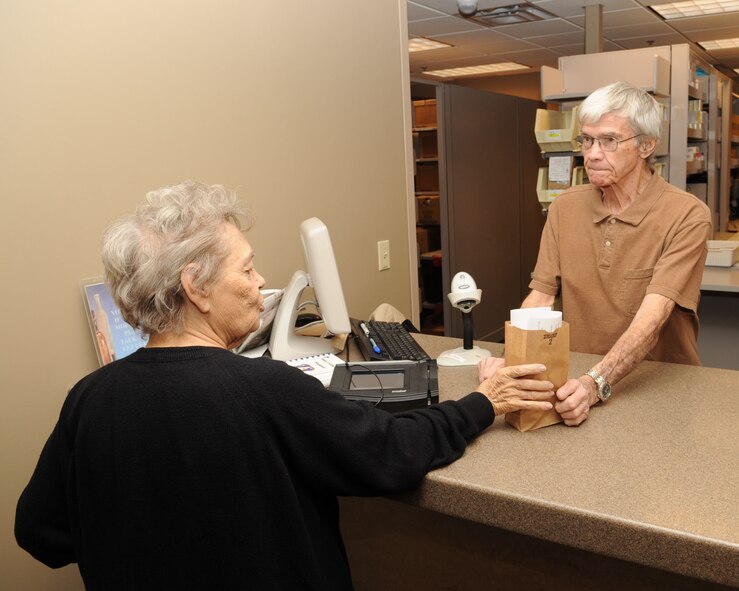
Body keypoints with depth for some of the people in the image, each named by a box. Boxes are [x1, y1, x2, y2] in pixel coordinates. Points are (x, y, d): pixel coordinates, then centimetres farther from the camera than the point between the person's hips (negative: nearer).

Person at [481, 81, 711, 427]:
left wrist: (596, 383, -35)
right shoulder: (565, 208, 4)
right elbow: (539, 297, -2)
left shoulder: (686, 216, -10)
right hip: (577, 380, 3)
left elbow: (652, 316, -21)